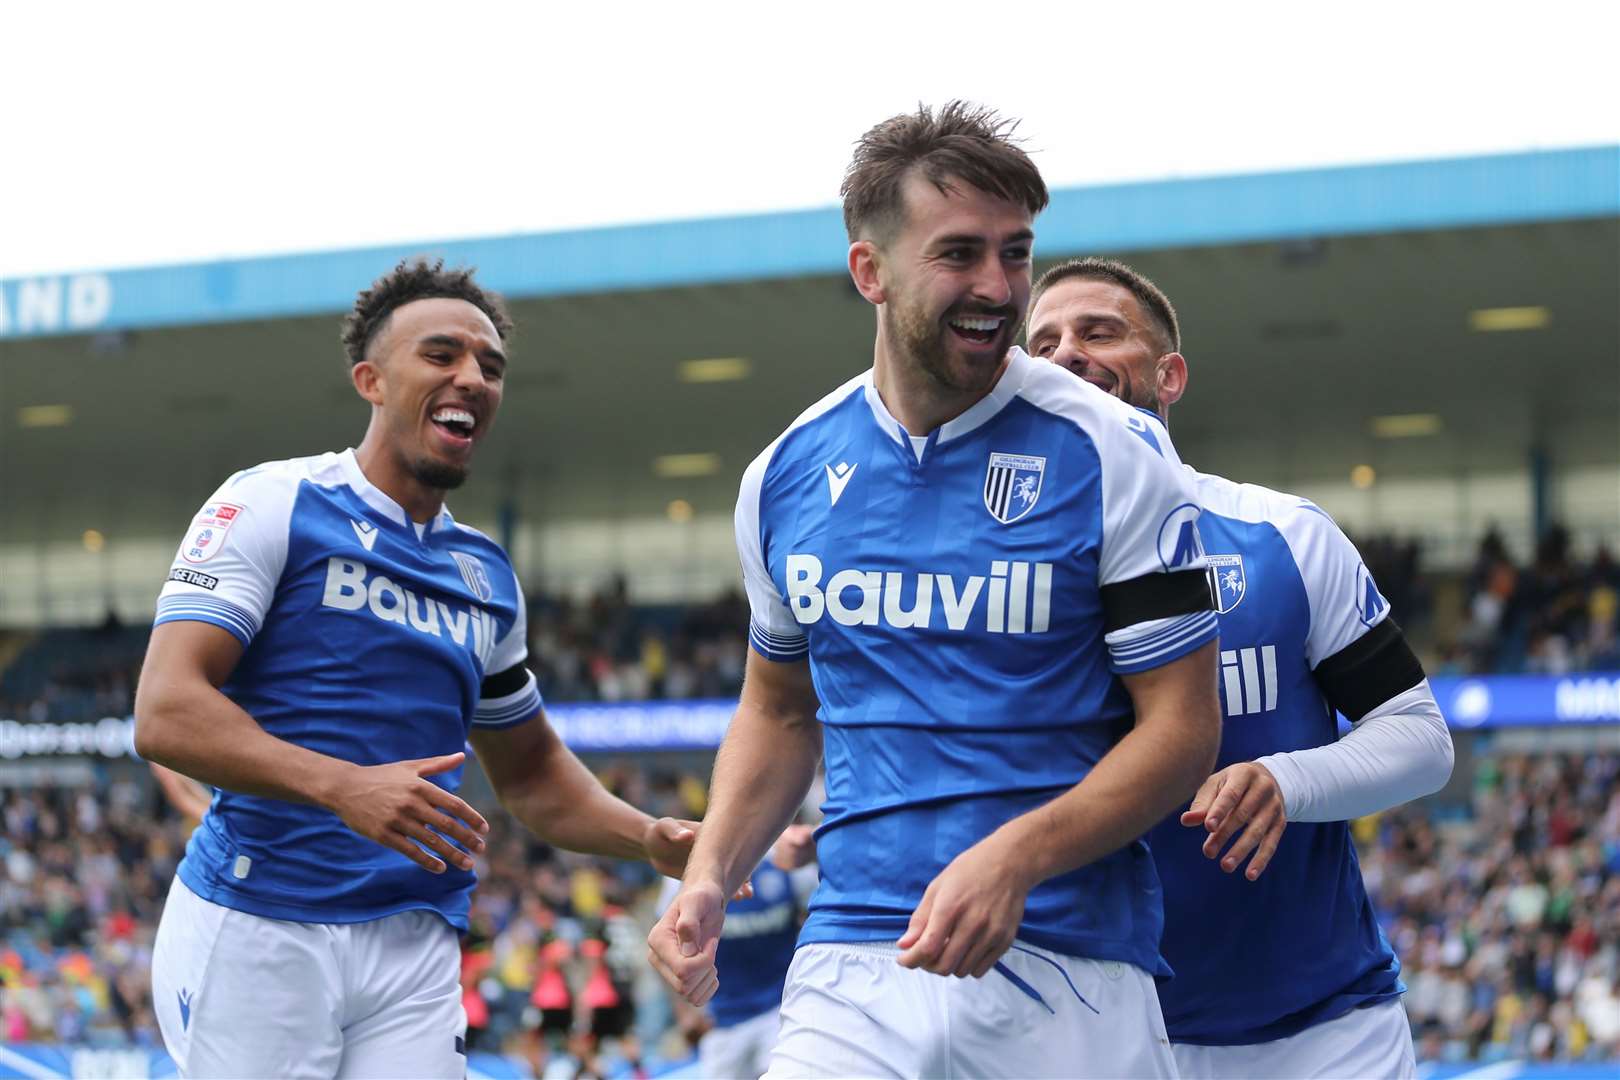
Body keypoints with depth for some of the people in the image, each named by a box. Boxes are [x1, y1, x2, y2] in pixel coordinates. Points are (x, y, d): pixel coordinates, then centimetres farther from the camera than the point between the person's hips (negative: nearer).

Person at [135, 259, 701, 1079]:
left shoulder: (486, 576, 17)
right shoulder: (270, 505, -2)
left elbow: (529, 772, 29)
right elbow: (165, 715, -13)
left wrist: (651, 840, 10)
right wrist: (343, 786, -26)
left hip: (414, 948, 5)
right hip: (254, 927, -5)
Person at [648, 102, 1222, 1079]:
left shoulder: (1111, 457, -5)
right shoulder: (786, 476, 7)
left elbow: (1183, 724, -5)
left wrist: (1014, 858, -19)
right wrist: (709, 878, 5)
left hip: (1071, 969, -2)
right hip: (852, 968, 2)